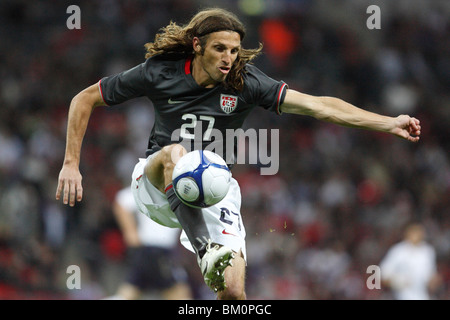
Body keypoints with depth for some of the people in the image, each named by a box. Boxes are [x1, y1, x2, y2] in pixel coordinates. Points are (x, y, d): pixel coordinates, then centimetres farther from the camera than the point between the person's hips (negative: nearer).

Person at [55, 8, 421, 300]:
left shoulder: (246, 82, -9)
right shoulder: (159, 72, -10)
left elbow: (318, 105, -15)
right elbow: (85, 99, 0)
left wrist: (389, 123, -23)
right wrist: (71, 164, -5)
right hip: (156, 182, -1)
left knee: (233, 289, -18)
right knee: (174, 152, -38)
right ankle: (209, 253, -53)